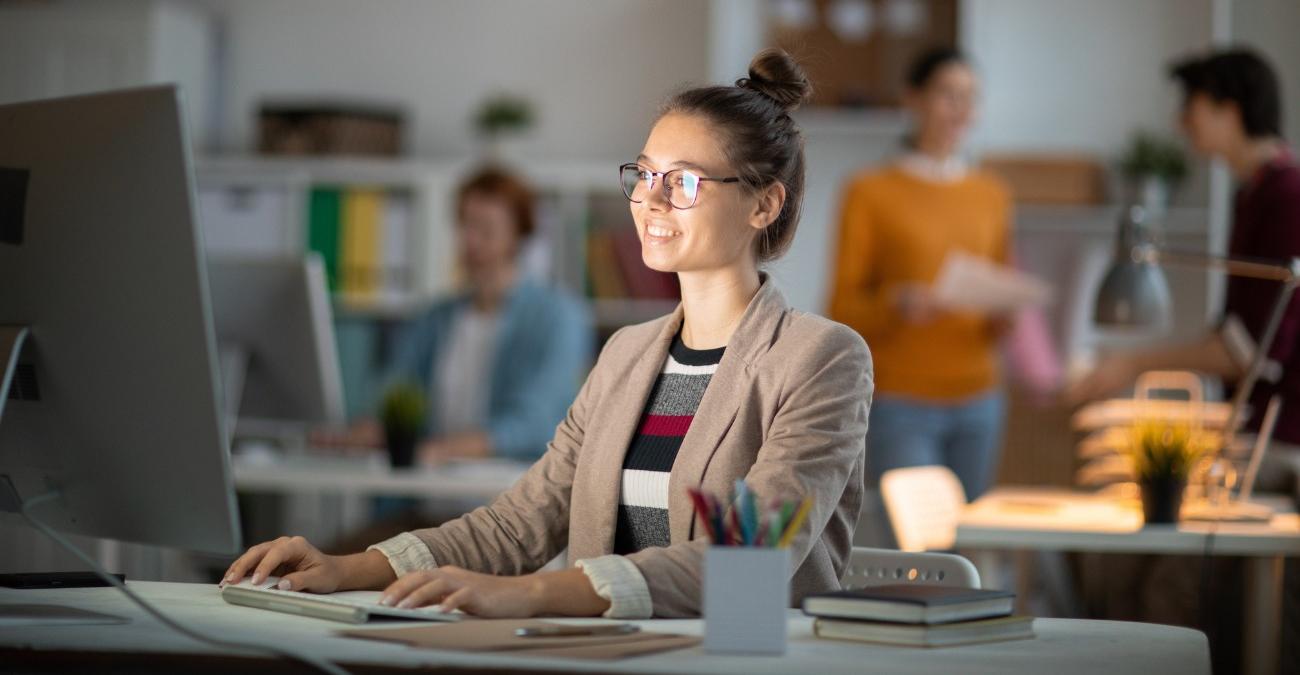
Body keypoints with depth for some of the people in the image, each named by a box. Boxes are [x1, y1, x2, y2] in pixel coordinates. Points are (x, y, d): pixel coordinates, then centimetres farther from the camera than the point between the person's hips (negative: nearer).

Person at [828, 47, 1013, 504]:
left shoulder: (991, 196, 13)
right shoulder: (870, 193, 1)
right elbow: (843, 311, 0)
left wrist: (1003, 318, -4)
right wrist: (896, 304, -20)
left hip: (977, 403, 4)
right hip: (900, 404, -4)